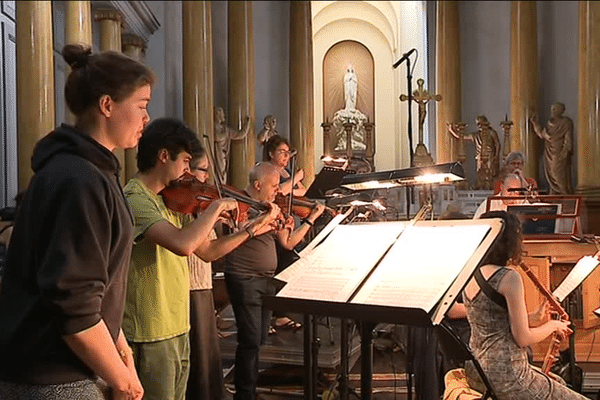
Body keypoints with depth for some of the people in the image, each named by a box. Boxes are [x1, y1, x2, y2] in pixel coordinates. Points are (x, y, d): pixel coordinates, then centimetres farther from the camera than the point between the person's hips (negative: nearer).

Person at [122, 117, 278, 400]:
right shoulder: (135, 199, -18)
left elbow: (207, 251, 15)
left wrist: (252, 228, 9)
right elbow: (182, 244, -34)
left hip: (178, 329, 9)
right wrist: (217, 206, -21)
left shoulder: (172, 201, 10)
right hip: (150, 334, -9)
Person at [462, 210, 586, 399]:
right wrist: (553, 325, 1)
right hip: (505, 378, -9)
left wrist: (532, 318, 10)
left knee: (558, 382, 29)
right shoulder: (509, 277, -19)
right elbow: (522, 338, -17)